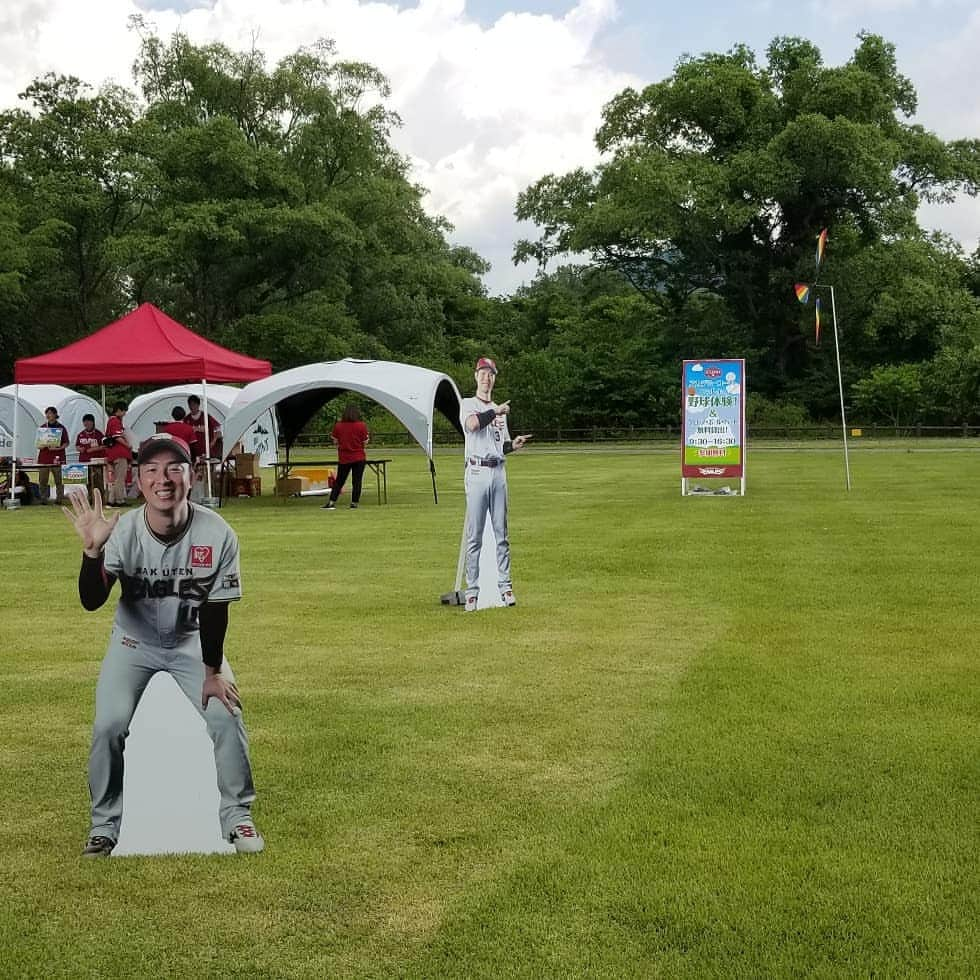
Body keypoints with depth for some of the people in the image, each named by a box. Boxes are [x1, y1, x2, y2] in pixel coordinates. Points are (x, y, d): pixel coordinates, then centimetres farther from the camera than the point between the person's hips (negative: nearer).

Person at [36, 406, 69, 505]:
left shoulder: (61, 428, 5)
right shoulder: (42, 428, 13)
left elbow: (66, 443, 4)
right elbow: (38, 443, 14)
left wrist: (59, 448, -12)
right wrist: (41, 446, -8)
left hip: (57, 457, -3)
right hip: (44, 456, 3)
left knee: (59, 480, -4)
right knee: (42, 480, 1)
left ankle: (60, 499, 0)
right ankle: (43, 499, 7)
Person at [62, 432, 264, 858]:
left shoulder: (217, 534, -26)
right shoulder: (121, 531, -26)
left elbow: (215, 609, -15)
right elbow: (91, 601, -36)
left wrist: (213, 671, -10)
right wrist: (92, 550, -54)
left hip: (193, 640, 0)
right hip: (133, 642, 0)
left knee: (226, 715, -12)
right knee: (108, 726, -13)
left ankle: (237, 815, 10)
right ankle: (104, 824, 9)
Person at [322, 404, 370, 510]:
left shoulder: (338, 426, -4)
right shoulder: (361, 426, -9)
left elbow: (335, 441, 2)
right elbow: (365, 442, -5)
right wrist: (368, 435, 14)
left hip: (343, 458, 2)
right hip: (359, 458, -2)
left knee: (339, 481, 10)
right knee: (357, 481, 4)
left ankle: (332, 502, 6)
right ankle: (354, 503, 3)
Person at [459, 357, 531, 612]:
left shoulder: (499, 410, 21)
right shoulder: (468, 404, 5)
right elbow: (472, 424, -19)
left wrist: (514, 444, 1)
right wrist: (496, 411, -10)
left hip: (498, 472, 5)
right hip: (477, 472, -5)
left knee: (501, 533, 6)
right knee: (474, 536, -5)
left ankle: (505, 586, 10)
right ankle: (472, 591, -3)